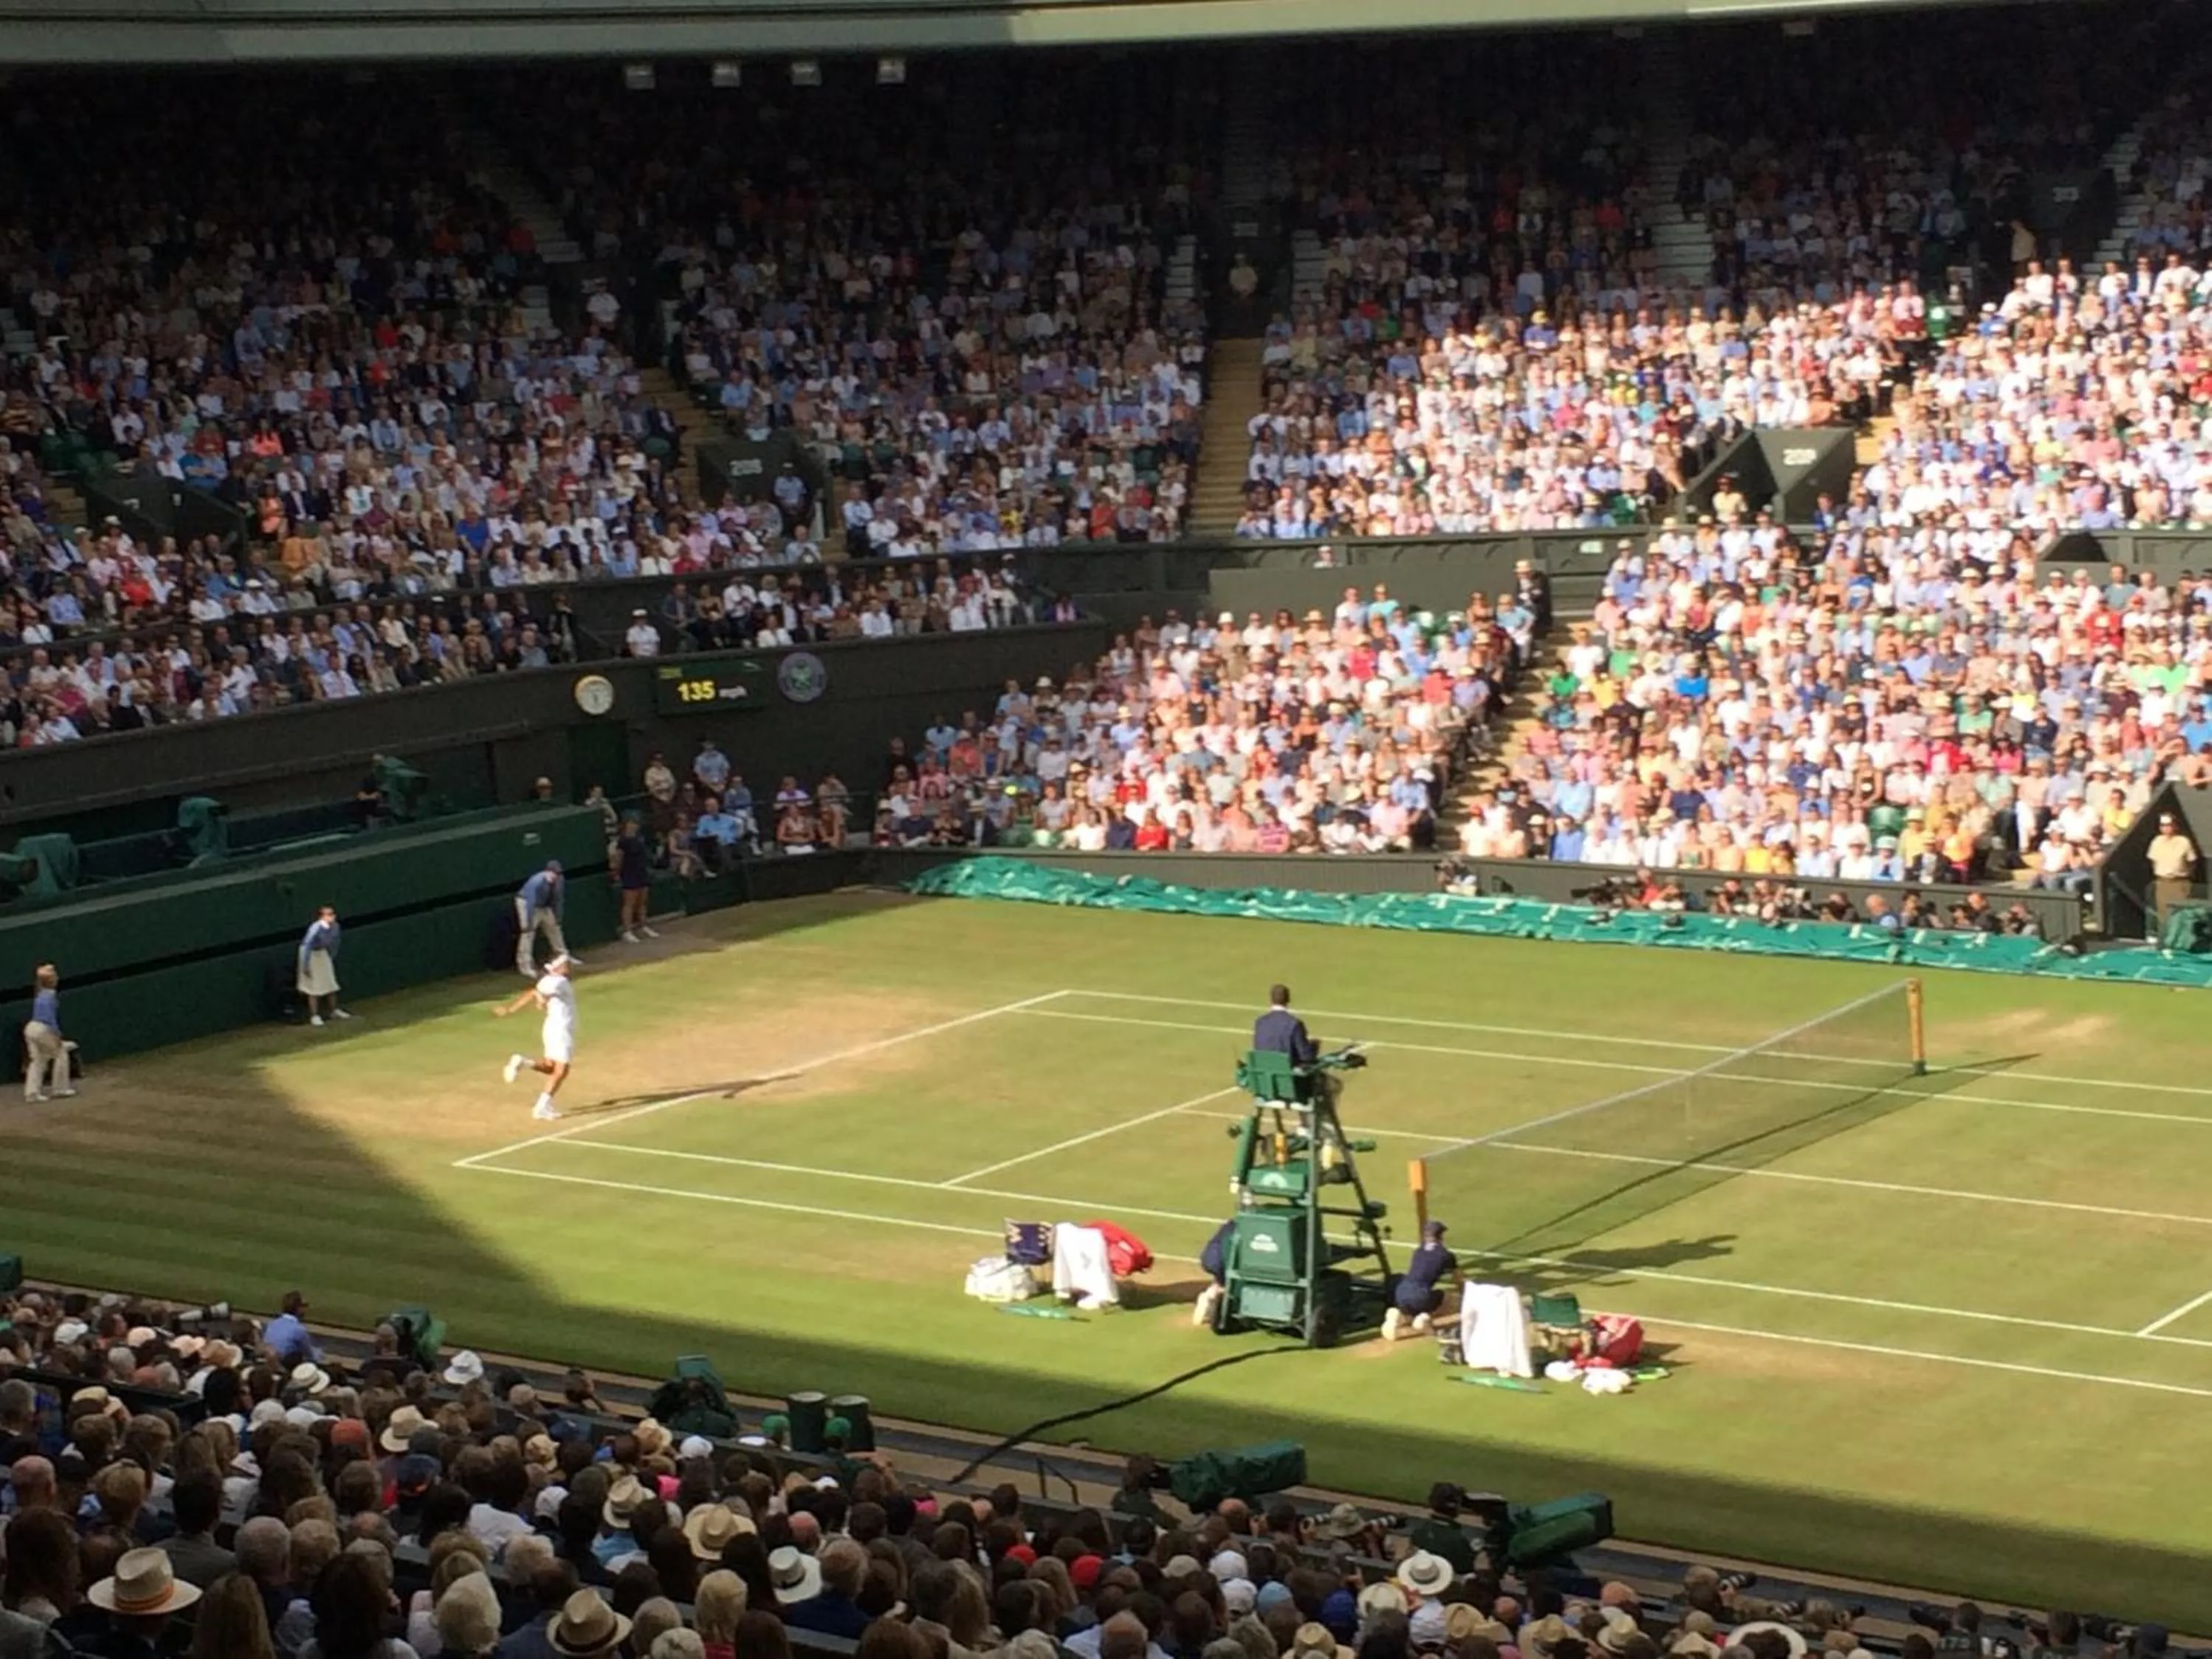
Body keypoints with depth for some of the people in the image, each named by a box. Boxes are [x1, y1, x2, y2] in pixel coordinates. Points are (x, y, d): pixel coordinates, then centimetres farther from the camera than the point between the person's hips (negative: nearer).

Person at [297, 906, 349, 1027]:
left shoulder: (334, 927, -12)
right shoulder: (316, 928, -32)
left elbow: (334, 944, 5)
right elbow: (307, 946, -28)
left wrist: (332, 958, 14)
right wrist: (306, 966, -26)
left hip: (323, 953, 7)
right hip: (311, 954, -7)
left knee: (330, 982, 14)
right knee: (314, 984, -5)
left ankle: (335, 1011, 28)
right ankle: (314, 1016, 1)